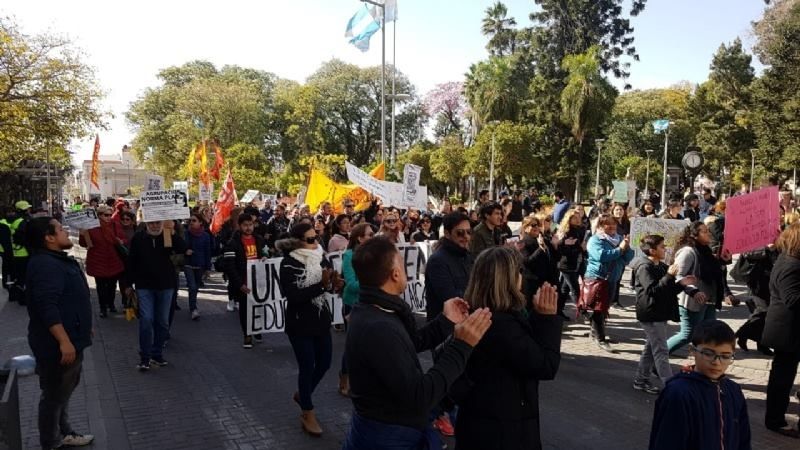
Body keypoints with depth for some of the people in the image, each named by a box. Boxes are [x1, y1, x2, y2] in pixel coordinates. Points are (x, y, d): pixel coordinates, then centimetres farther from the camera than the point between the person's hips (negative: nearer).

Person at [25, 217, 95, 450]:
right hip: (57, 345, -11)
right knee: (55, 395, 4)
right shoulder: (44, 264, -22)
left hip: (70, 339, 11)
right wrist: (64, 342, -31)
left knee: (63, 392, 23)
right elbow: (47, 307, -29)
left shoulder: (59, 260, 12)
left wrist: (82, 330, 27)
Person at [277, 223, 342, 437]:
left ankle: (302, 394, 42)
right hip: (300, 324, -5)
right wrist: (321, 284, -30)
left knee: (324, 363, 15)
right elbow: (293, 295, -23)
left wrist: (334, 282, -24)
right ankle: (308, 414, 22)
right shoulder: (288, 264, -14)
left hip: (321, 320, 6)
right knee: (307, 366, 3)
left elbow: (331, 281, 0)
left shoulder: (320, 258, -1)